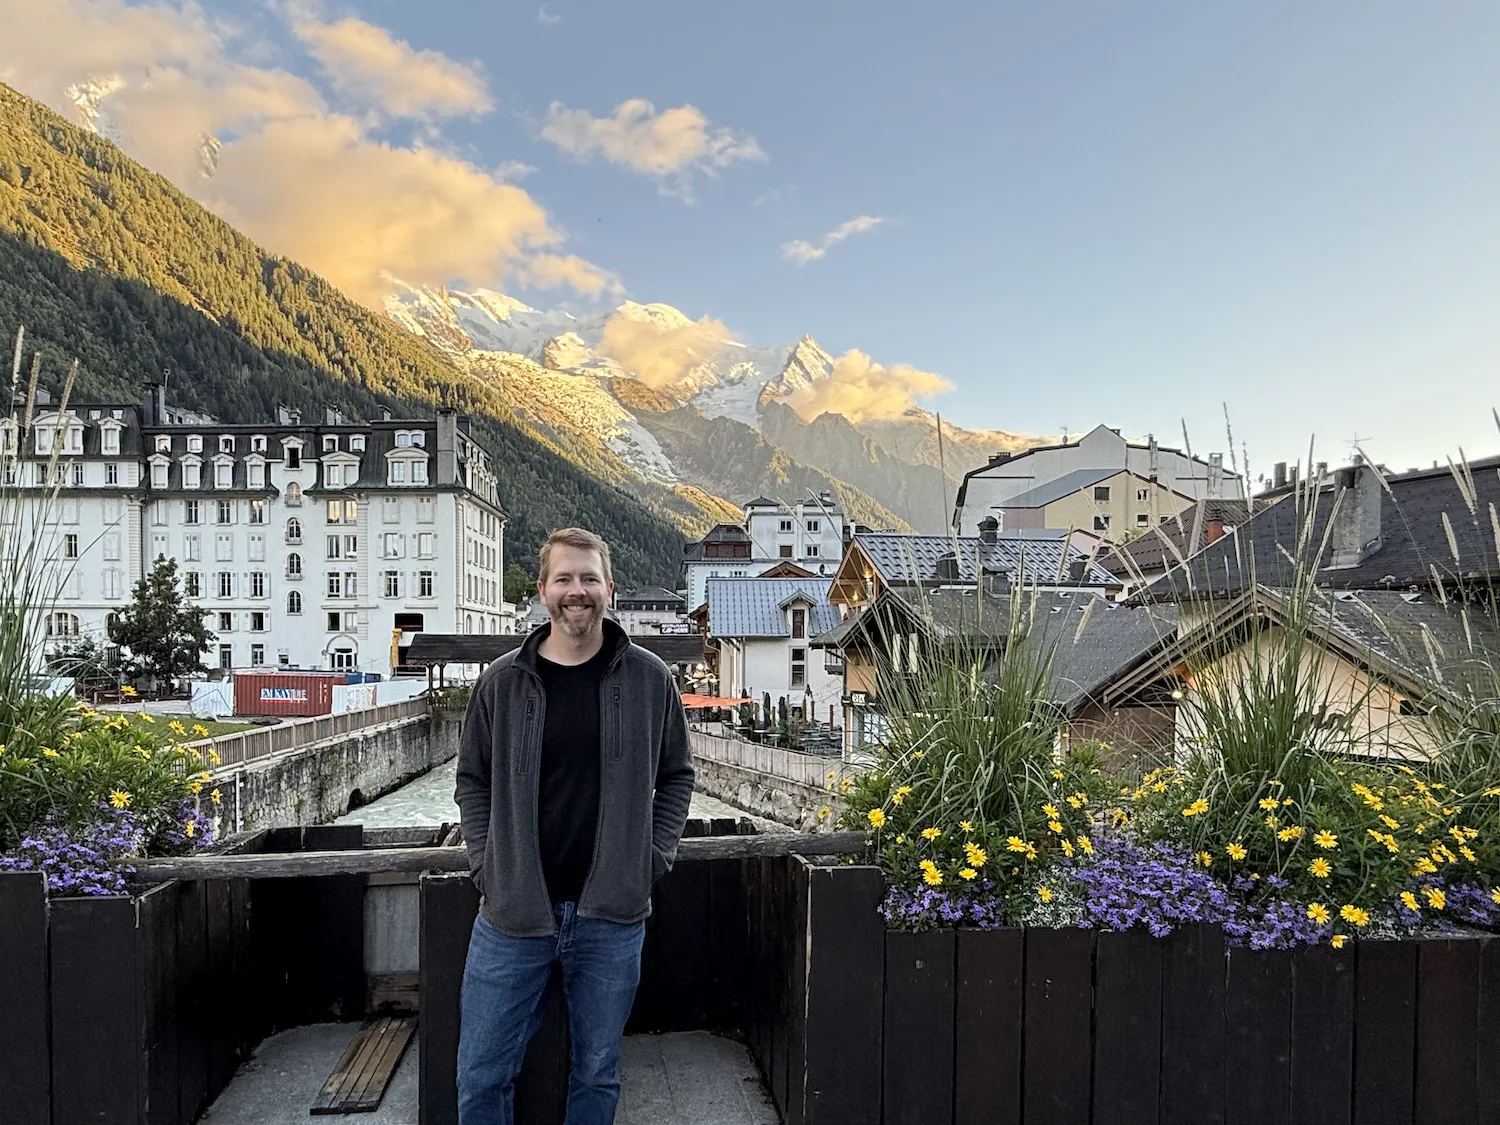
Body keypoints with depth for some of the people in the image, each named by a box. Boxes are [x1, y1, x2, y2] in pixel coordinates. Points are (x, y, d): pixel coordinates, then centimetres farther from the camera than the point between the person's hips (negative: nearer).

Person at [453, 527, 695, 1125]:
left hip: (612, 915, 0)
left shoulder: (649, 678, -1)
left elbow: (676, 775, 8)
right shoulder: (503, 681, -1)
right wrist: (486, 863, -1)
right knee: (482, 1077, 10)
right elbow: (473, 780, 9)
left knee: (596, 1074, 15)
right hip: (511, 912, 1)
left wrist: (653, 857, -1)